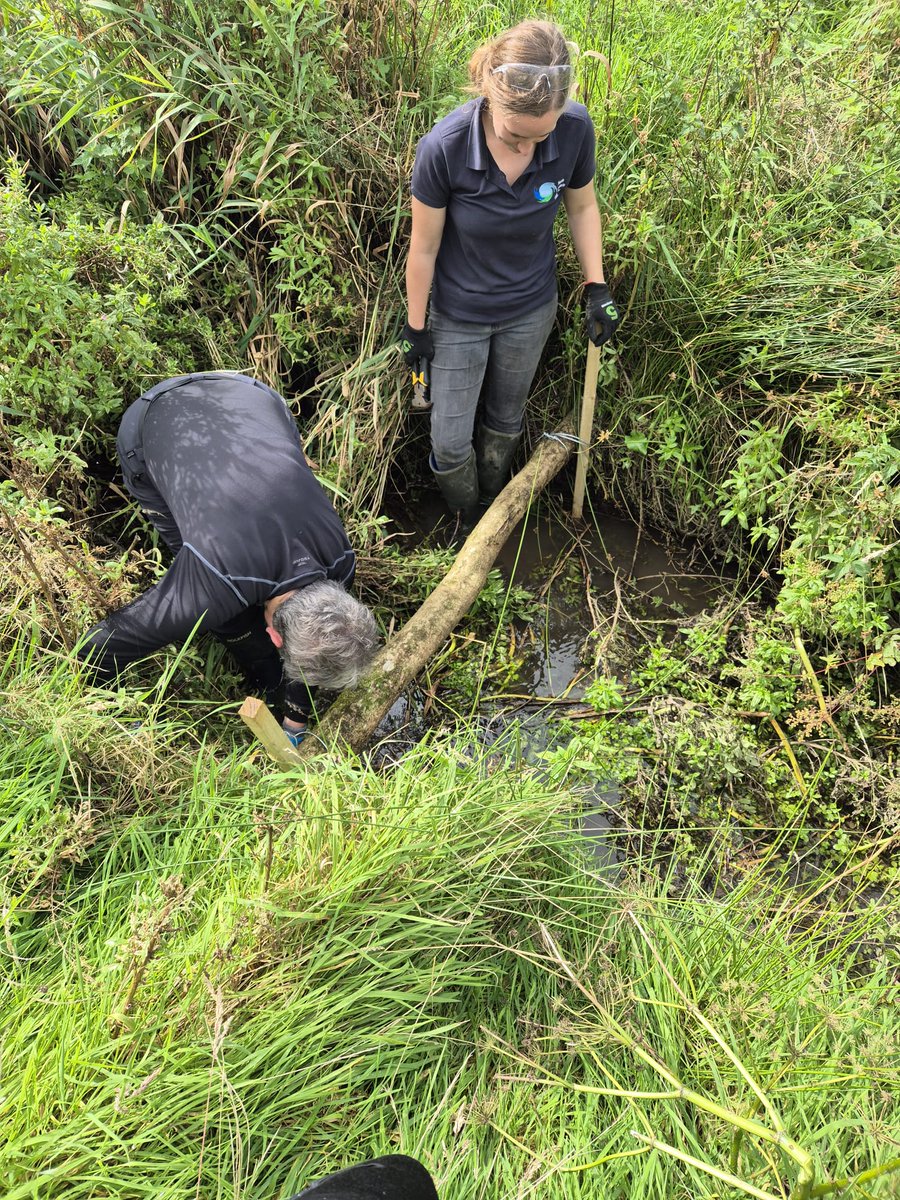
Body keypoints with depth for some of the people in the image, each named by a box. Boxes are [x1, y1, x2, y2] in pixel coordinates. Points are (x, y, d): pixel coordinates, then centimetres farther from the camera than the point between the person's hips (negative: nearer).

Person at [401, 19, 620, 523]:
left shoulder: (576, 129, -21)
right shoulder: (443, 147, -29)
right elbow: (424, 246, -16)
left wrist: (597, 286, -4)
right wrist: (416, 326, -5)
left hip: (531, 310, 3)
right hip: (459, 316, -2)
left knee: (507, 419, 24)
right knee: (451, 443, 6)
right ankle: (467, 522, 39)